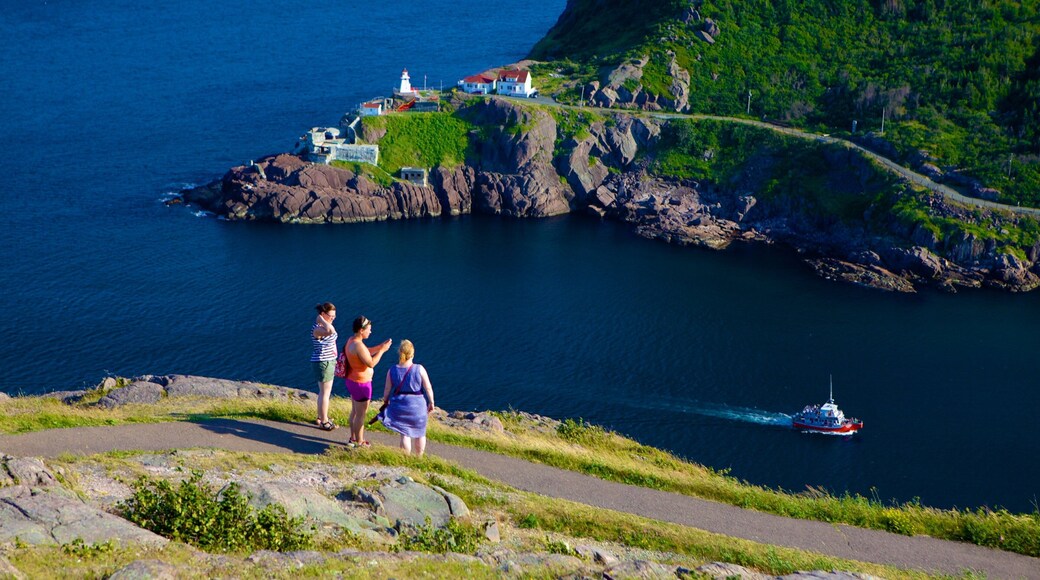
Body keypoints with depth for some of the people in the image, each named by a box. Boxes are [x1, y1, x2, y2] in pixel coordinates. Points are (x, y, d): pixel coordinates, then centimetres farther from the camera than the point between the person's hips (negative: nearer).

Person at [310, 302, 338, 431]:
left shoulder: (325, 325, 8)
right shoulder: (317, 328, -24)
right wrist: (321, 319, -30)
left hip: (329, 361, 10)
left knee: (324, 391, 19)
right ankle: (324, 421, 8)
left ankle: (321, 417, 31)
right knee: (325, 392, -1)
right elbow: (330, 331, -46)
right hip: (322, 362, -10)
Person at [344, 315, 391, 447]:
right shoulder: (358, 345, -28)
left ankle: (353, 438, 36)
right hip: (361, 384, -10)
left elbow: (366, 352, 17)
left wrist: (380, 346, 7)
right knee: (360, 415, 5)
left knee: (355, 411, 23)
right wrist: (382, 350, -16)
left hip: (352, 381, 10)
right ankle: (360, 442, 17)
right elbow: (371, 363, -26)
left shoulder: (351, 340, 3)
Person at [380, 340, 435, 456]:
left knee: (405, 434, 10)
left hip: (400, 404, 1)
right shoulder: (419, 369, -14)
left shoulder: (392, 371, -9)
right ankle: (419, 458, 30)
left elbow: (387, 390, -1)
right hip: (418, 404, -1)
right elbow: (428, 388, -9)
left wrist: (385, 402, 17)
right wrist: (431, 403, 4)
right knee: (420, 433, 18)